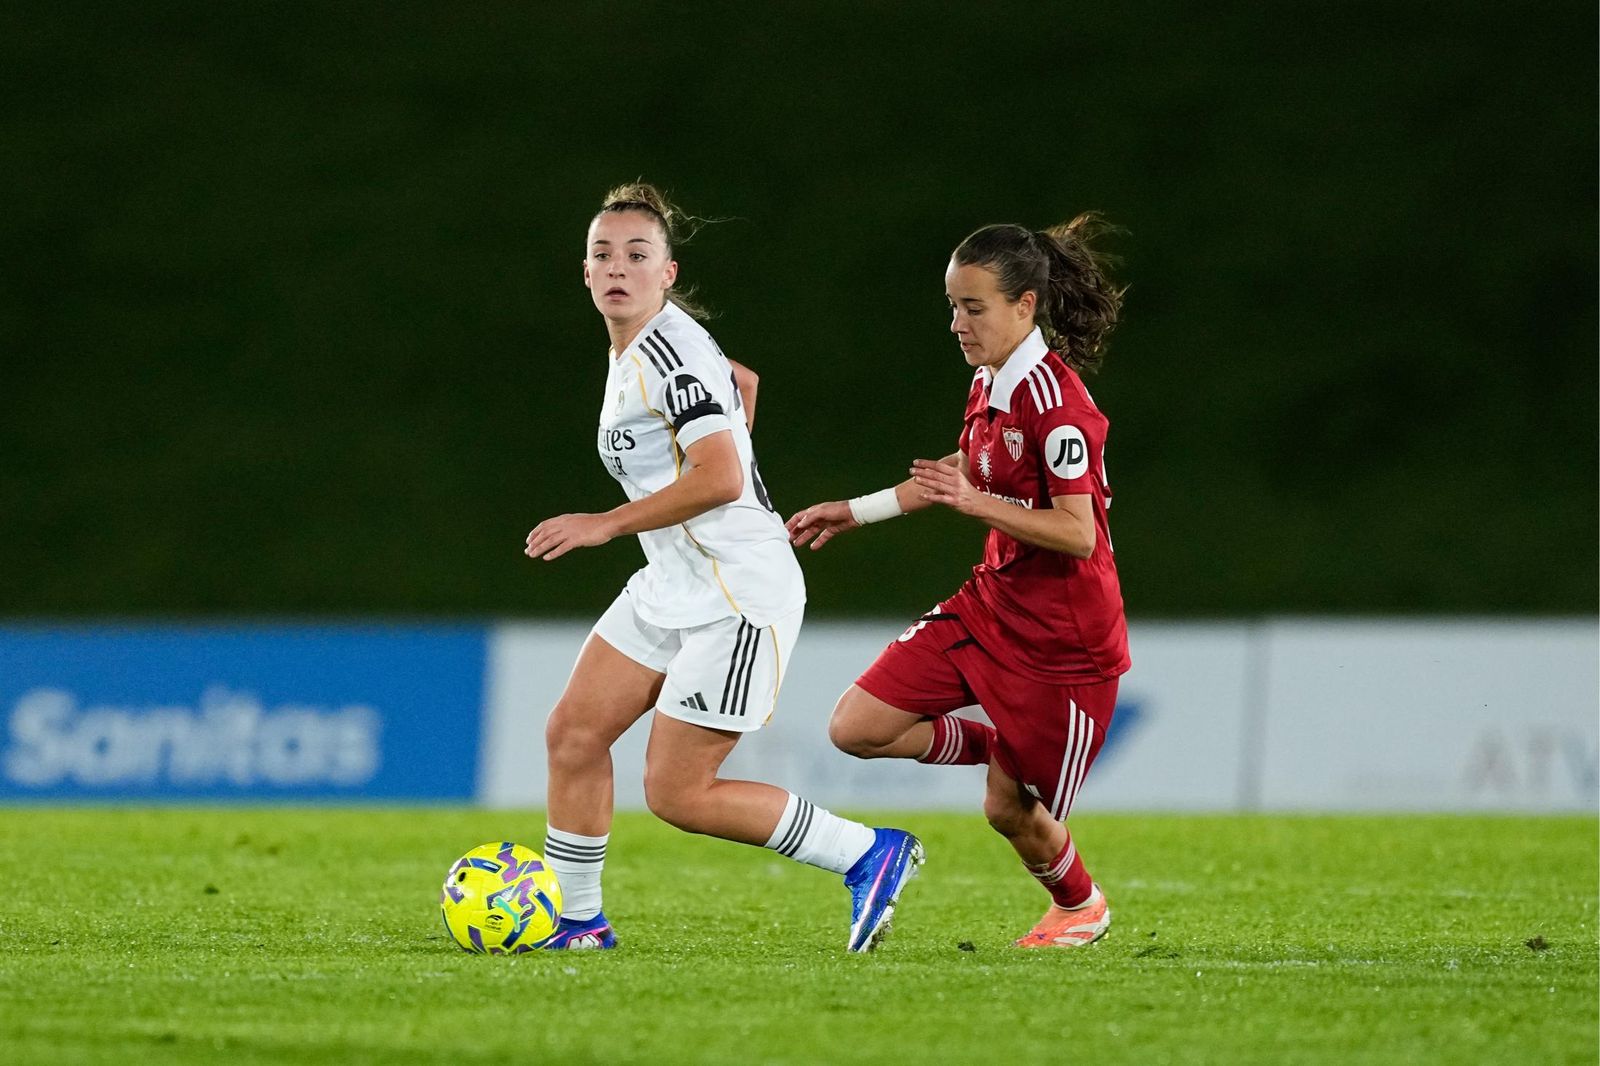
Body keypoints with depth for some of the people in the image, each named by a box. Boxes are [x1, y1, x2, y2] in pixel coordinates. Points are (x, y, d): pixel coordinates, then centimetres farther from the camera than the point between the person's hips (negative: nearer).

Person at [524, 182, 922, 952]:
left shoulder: (666, 350, -18)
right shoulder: (635, 346, 11)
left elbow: (720, 479, -26)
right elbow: (741, 381, 30)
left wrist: (606, 524, -20)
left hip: (737, 594, -10)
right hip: (673, 587, 10)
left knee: (677, 794, -7)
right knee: (573, 734, 5)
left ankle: (869, 855, 3)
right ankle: (575, 919, 17)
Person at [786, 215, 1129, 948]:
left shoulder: (1056, 402, -23)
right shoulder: (988, 383, 4)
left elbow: (1077, 532, -27)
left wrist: (975, 502, -33)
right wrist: (855, 512, 27)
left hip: (1064, 637, -8)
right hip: (993, 605, 8)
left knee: (1010, 809, 4)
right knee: (856, 728, -3)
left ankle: (1080, 906, 36)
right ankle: (1000, 749, 20)